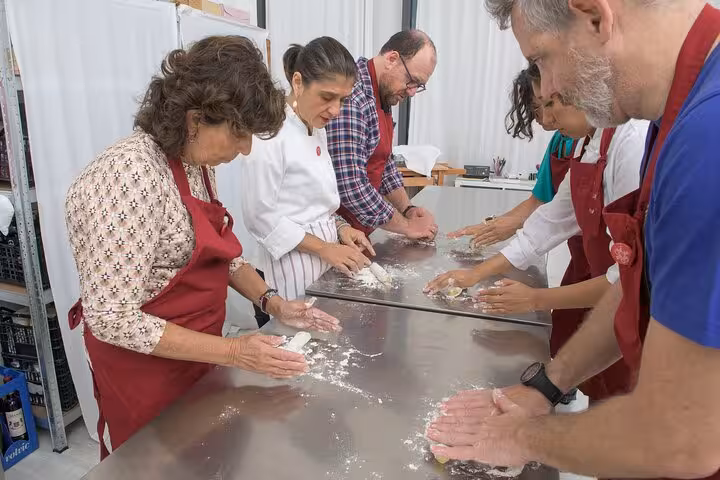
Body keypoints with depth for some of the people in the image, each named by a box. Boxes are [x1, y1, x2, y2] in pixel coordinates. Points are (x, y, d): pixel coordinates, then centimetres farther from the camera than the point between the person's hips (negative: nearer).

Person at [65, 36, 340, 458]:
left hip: (196, 357, 8)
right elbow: (114, 320, -27)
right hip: (146, 373, -8)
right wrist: (232, 352, -24)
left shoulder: (198, 161, -1)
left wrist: (272, 302, -1)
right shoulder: (129, 175, -28)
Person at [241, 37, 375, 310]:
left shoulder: (318, 130, 8)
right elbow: (260, 216, -18)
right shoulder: (271, 134, -19)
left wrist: (339, 228, 0)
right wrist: (325, 248, -18)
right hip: (291, 273, -8)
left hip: (325, 265, 8)